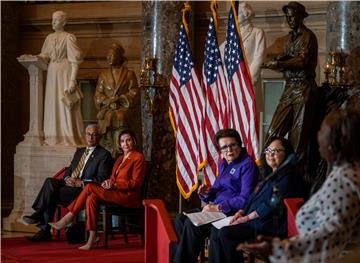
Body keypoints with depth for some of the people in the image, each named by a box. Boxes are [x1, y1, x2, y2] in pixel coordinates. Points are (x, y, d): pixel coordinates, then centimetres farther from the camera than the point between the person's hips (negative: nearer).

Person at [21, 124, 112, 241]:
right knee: (50, 182, -23)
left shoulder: (104, 154, -1)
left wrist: (80, 183, -18)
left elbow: (101, 179, -10)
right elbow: (69, 170, 23)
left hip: (84, 189, -7)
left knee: (52, 193, -27)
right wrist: (67, 178, -2)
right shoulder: (79, 152, 24)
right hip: (70, 183, 7)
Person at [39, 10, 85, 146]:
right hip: (52, 73, 7)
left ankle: (69, 137, -4)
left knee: (65, 104, -7)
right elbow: (44, 56, 15)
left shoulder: (68, 38, -6)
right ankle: (54, 137, 12)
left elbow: (75, 61, -11)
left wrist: (72, 81, -17)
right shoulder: (49, 38, 14)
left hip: (64, 74, -7)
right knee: (52, 105, 7)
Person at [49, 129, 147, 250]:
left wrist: (115, 185, -17)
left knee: (90, 187, -21)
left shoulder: (138, 157, -2)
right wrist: (108, 182, -4)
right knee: (91, 198, -21)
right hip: (116, 193, 8)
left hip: (129, 196, -8)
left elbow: (136, 183, -9)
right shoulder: (120, 159, 24)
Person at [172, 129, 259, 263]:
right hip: (217, 208, 9)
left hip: (233, 213, -9)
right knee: (180, 219, -8)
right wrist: (206, 193, -1)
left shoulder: (247, 165, -11)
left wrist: (218, 207, -20)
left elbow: (245, 199, -19)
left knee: (191, 224, -24)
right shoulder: (223, 164, 17)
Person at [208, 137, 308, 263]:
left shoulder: (288, 177, -10)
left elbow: (274, 205, -18)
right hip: (257, 221, 10)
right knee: (216, 230, -3)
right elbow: (254, 198, 24)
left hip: (271, 227, -10)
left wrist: (248, 217, -13)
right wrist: (242, 212, 4)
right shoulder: (270, 175, 22)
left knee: (225, 234, -23)